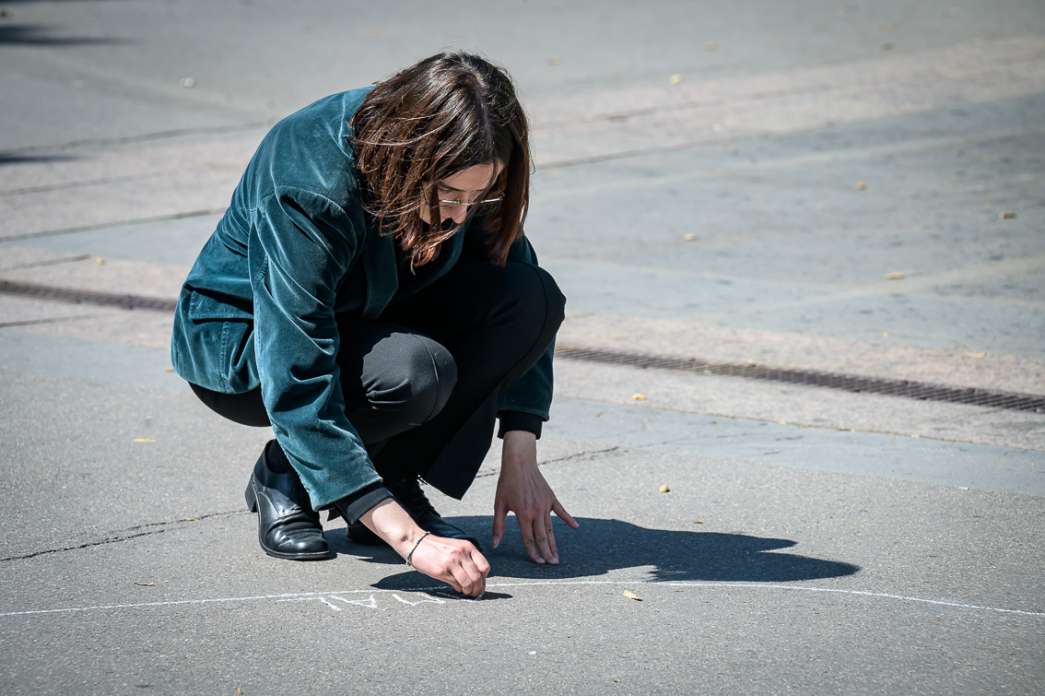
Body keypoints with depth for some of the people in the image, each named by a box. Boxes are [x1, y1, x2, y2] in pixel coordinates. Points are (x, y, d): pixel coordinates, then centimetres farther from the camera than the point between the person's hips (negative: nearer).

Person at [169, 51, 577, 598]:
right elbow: (298, 388, -41)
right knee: (416, 372, -36)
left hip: (365, 319, 6)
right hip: (239, 343, -6)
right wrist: (411, 539, -46)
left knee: (531, 296, -21)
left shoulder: (465, 171, -19)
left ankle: (395, 479, -6)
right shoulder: (307, 189, -37)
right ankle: (284, 477, -6)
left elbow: (514, 265, -6)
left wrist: (520, 461, -15)